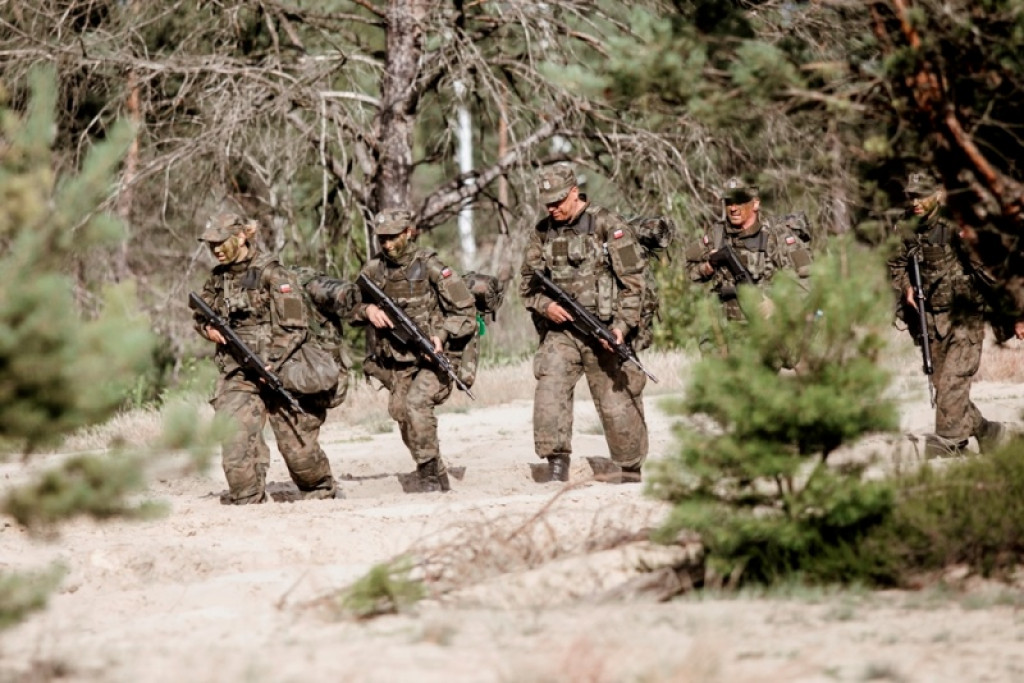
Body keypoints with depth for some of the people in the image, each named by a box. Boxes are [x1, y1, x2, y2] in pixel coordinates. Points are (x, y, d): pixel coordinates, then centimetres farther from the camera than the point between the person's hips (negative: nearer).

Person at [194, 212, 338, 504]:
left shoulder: (271, 274, -10)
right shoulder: (218, 277, 9)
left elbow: (292, 328, -14)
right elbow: (201, 313, 25)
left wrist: (270, 363, -24)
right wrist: (208, 327, 1)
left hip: (278, 369, -5)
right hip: (236, 374, 5)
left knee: (297, 443, 4)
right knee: (234, 439, -13)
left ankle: (322, 492, 27)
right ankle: (248, 501, -6)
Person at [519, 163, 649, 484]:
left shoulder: (608, 227, -5)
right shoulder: (542, 233, 9)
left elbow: (632, 280, -6)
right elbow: (528, 282, 14)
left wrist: (622, 325, -15)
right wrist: (544, 304, -7)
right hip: (559, 331, 3)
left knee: (617, 404, 4)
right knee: (549, 388, -19)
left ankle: (631, 472, 20)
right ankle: (557, 464, -19)